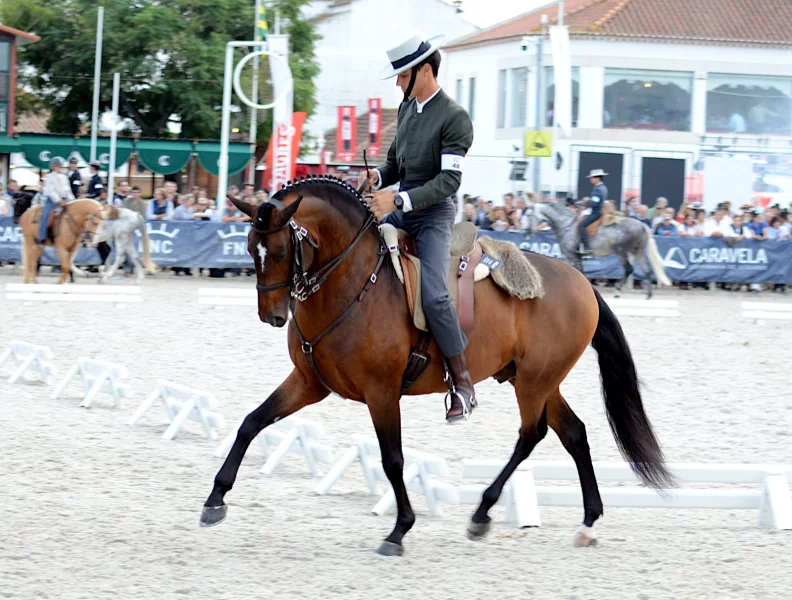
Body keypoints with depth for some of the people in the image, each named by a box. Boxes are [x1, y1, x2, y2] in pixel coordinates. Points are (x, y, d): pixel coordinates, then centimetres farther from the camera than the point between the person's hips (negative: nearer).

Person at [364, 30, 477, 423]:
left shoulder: (454, 118, -14)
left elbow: (449, 181, -20)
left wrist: (398, 200, -27)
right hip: (400, 209, 8)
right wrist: (378, 177, -3)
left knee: (433, 295, -23)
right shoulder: (407, 108, 10)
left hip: (433, 214, -8)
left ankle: (463, 383, -14)